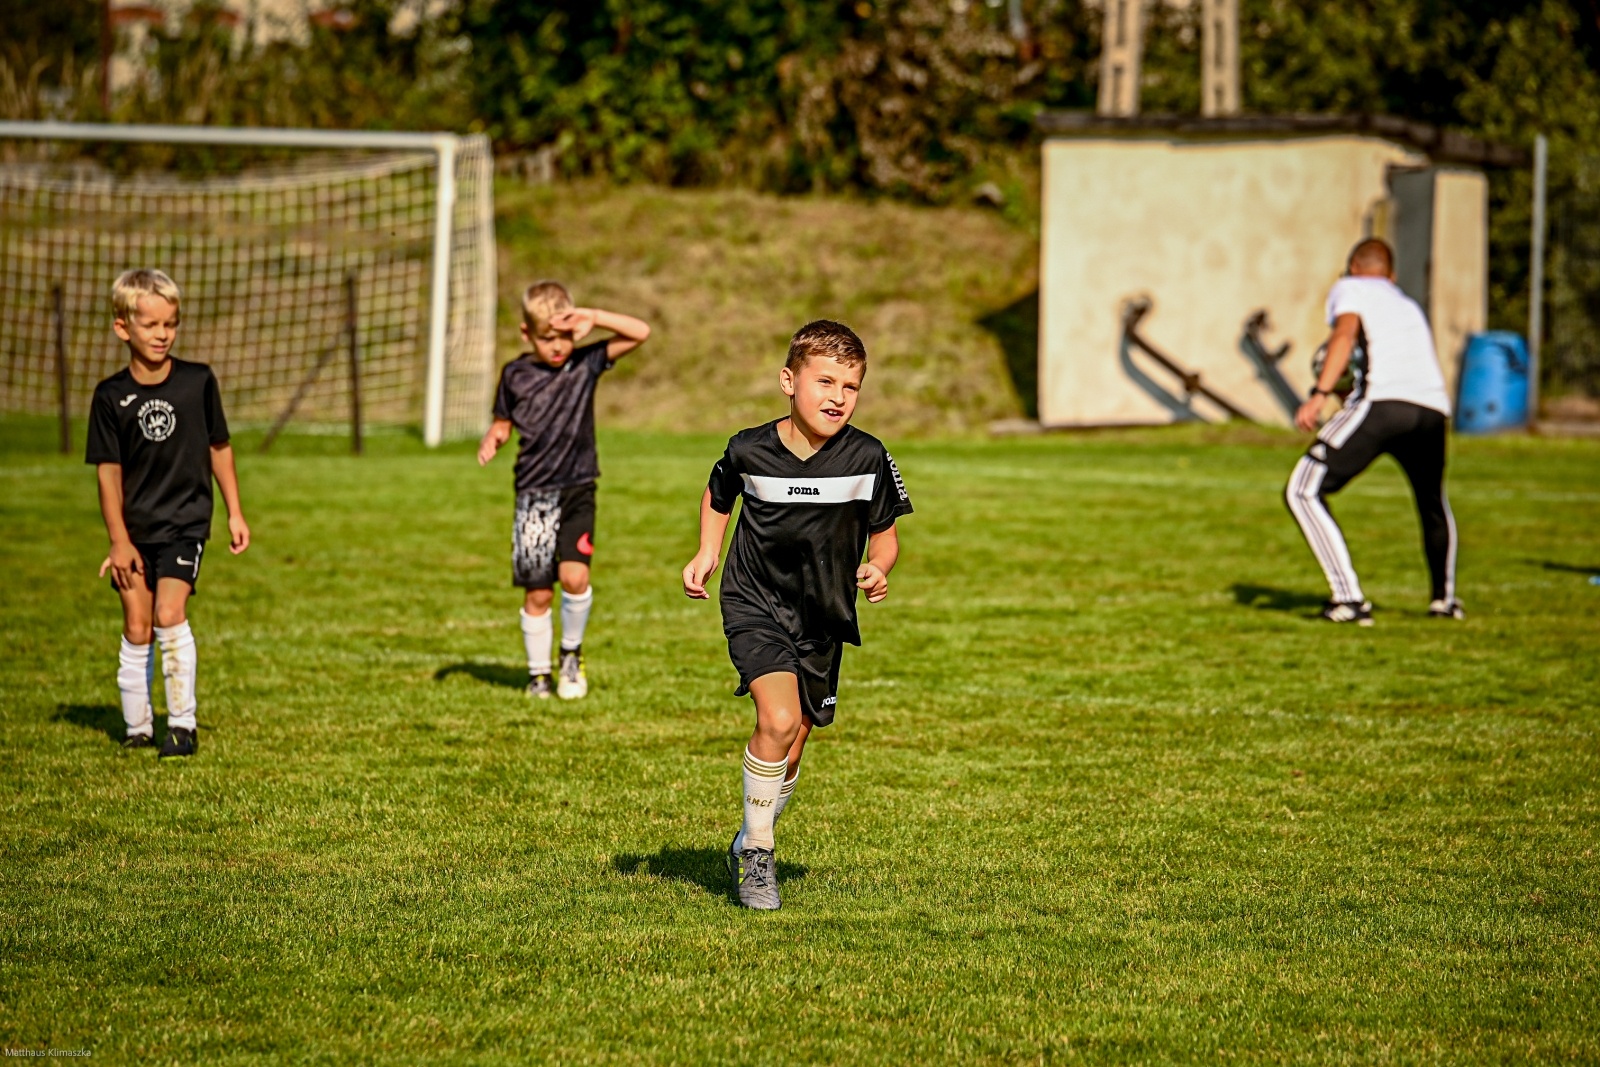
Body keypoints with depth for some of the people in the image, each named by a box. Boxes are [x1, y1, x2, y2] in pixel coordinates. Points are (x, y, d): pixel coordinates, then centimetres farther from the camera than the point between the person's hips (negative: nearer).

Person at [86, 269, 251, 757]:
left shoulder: (198, 382, -4)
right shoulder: (111, 397, -6)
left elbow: (219, 448, 7)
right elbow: (108, 471, -3)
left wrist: (234, 513, 9)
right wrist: (118, 540, -6)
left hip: (186, 521, -1)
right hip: (135, 529, 1)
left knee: (170, 614, -16)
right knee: (136, 628, 4)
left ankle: (182, 724, -8)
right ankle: (137, 726, 18)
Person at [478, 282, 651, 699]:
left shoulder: (585, 363, -1)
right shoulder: (516, 375, 1)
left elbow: (640, 333, -8)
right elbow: (504, 422, 14)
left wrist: (594, 317, -19)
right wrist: (492, 440, -8)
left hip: (578, 491, -1)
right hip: (533, 495, 1)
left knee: (574, 575, -17)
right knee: (537, 593, 3)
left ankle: (572, 653, 7)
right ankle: (538, 672, 18)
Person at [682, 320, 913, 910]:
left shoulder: (868, 458, -11)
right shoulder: (750, 450, -11)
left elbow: (884, 532, 3)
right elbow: (717, 496, 13)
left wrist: (878, 569, -17)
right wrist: (707, 554, 2)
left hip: (823, 620, 3)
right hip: (755, 606, -2)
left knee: (790, 751, 11)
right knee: (778, 720, -25)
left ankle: (749, 845, 38)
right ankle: (756, 851, -7)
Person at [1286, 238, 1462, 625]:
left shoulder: (1349, 289, 17)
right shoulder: (1409, 305, 35)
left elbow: (1346, 334, -3)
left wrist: (1319, 394, -12)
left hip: (1382, 401, -6)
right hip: (1433, 409, 6)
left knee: (1304, 491, -1)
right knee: (1433, 502, 33)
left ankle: (1349, 598, -12)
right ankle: (1445, 598, 43)